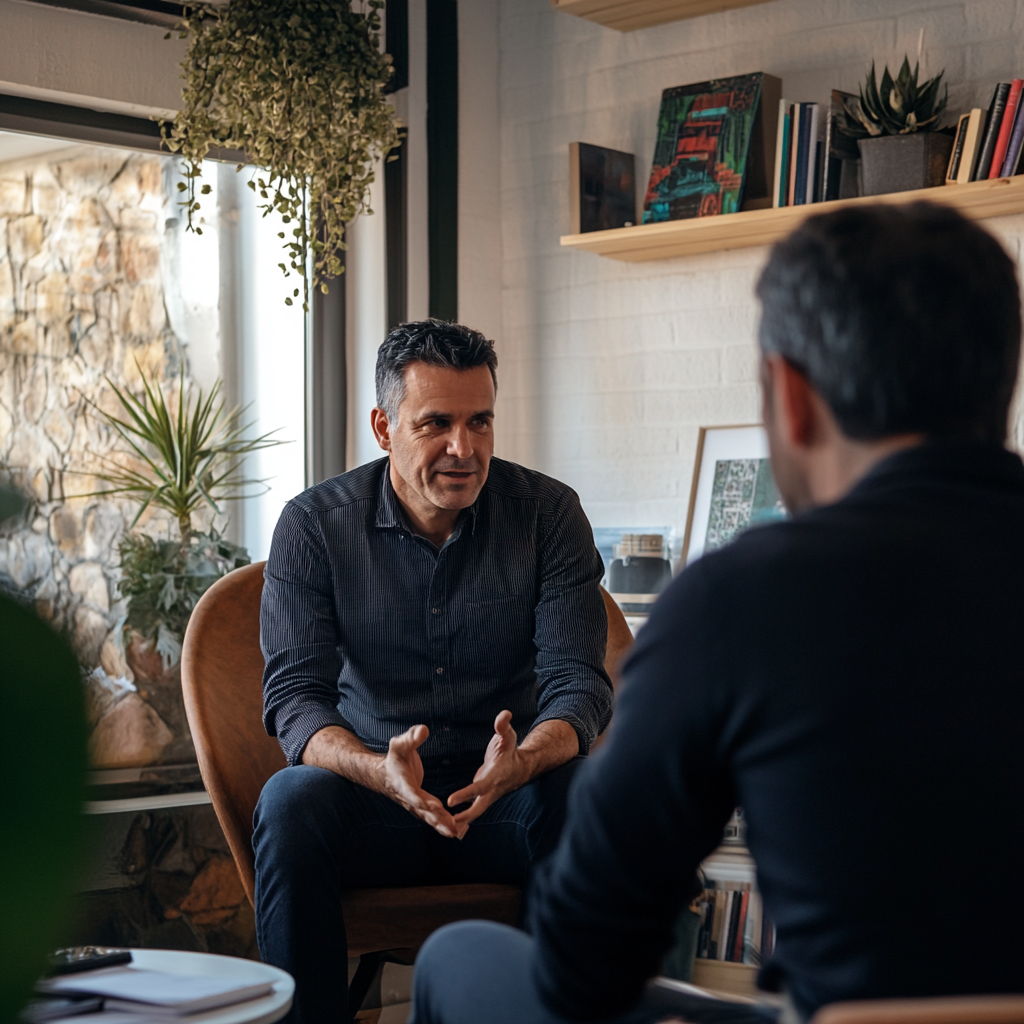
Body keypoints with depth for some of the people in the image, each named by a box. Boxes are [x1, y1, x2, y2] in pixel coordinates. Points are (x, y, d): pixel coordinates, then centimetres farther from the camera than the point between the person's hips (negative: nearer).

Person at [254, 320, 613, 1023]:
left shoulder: (548, 513, -2)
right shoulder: (313, 526, -2)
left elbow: (579, 682, -8)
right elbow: (295, 694, -10)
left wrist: (520, 763, -32)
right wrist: (379, 771, -33)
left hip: (505, 802, 0)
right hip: (372, 803, 0)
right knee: (292, 800, -32)